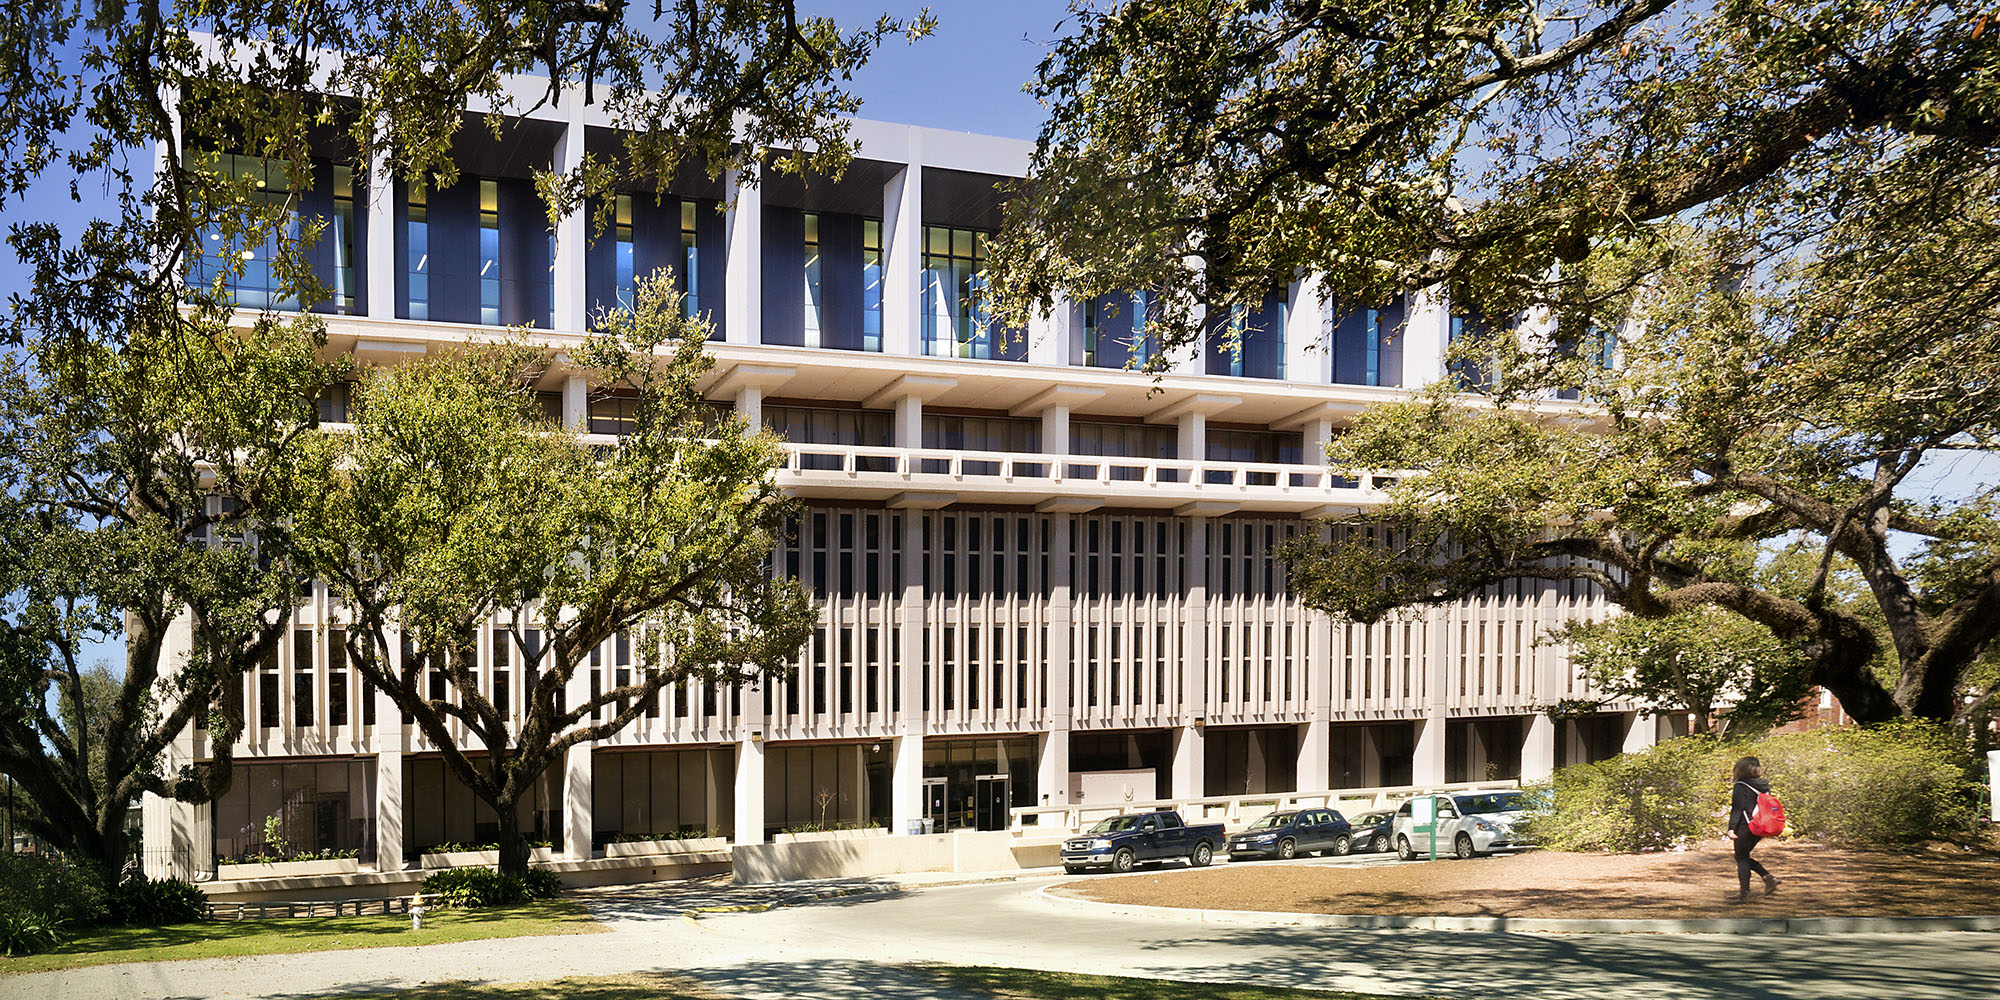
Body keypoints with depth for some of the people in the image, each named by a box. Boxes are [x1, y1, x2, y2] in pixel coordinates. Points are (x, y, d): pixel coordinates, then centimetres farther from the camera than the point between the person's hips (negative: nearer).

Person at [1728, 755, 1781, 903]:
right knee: (1744, 857, 19)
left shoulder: (1740, 787, -12)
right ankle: (1768, 877, 8)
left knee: (1742, 859, 2)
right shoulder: (1763, 786, 10)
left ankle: (1744, 892, 3)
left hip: (1745, 828, -8)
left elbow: (1737, 809, -16)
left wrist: (1731, 828, -16)